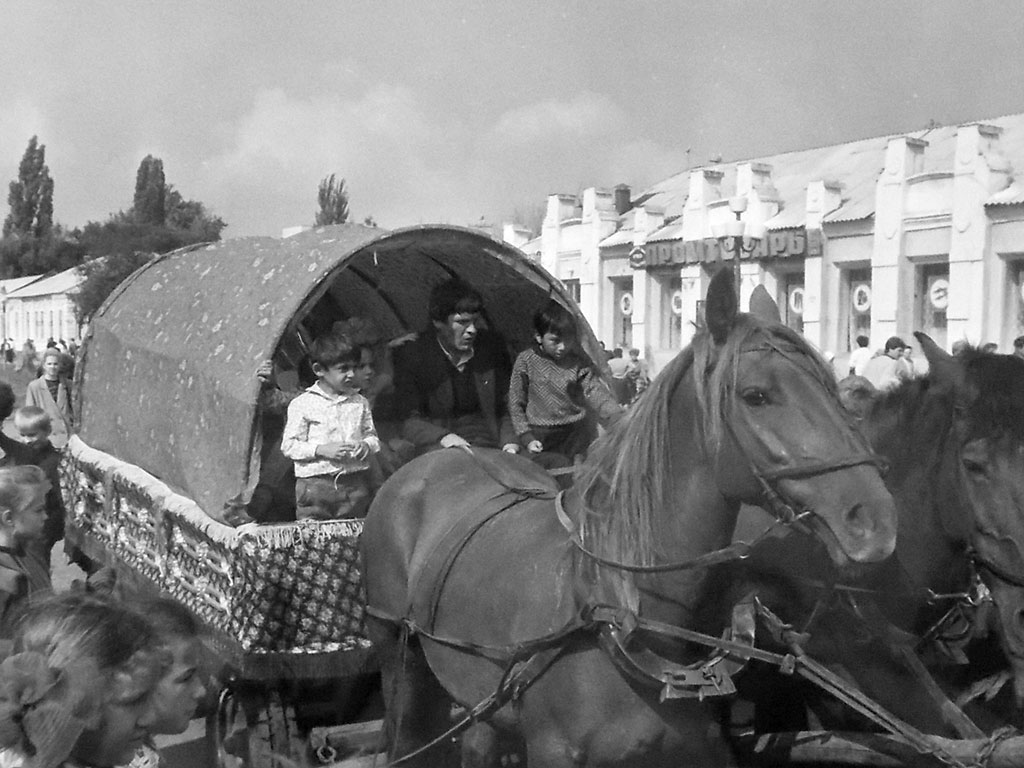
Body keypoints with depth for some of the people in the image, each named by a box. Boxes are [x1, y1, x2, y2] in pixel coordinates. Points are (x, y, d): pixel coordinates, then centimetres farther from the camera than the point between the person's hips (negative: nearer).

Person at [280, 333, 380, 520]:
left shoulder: (360, 403, 11)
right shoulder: (302, 404, -1)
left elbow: (372, 436, 17)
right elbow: (289, 445, -3)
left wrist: (366, 446, -7)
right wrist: (321, 450, -15)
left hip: (354, 484, 3)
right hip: (314, 484, -3)